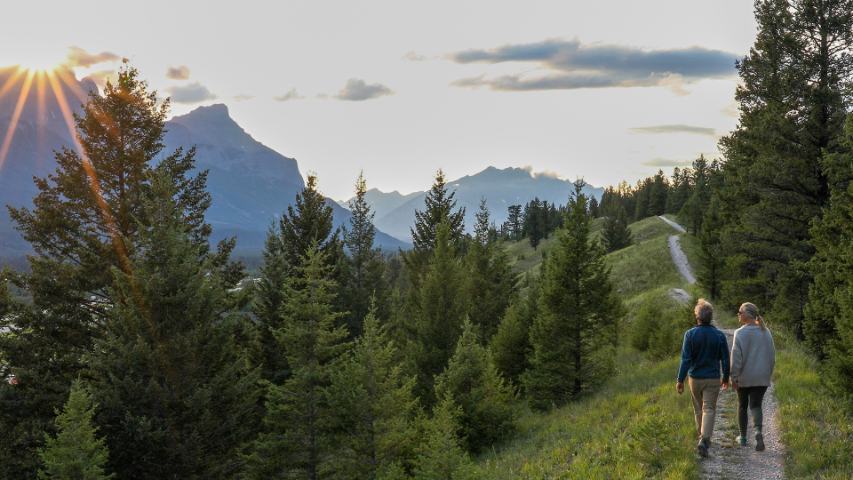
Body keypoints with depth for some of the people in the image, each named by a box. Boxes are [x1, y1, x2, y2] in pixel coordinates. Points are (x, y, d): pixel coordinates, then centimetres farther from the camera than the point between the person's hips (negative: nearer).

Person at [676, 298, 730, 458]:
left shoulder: (690, 334, -9)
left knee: (698, 409, 17)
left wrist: (680, 380, -7)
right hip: (713, 379, -1)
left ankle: (703, 438, 32)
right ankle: (704, 439, -17)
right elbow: (725, 359, 0)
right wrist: (726, 378, 14)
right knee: (709, 409, 0)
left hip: (695, 378, 1)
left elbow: (686, 359, -11)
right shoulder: (719, 335, -5)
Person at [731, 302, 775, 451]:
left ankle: (743, 437, 23)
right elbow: (772, 355, 8)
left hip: (744, 377, -3)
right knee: (756, 405, 3)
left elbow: (736, 357, -15)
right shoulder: (766, 332, 3)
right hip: (762, 377, 3)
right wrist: (768, 374, 18)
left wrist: (734, 377, -11)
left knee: (742, 406, 13)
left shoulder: (740, 333, -13)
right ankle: (758, 431, -23)